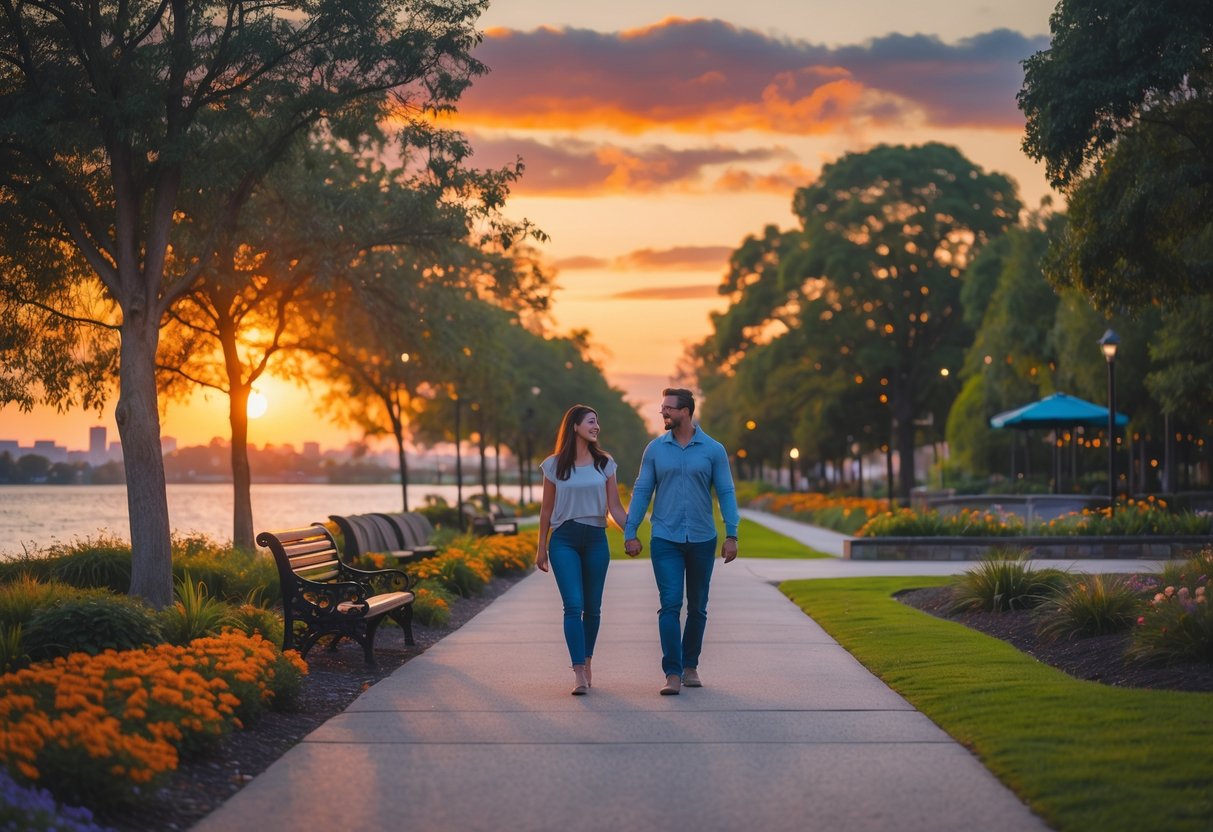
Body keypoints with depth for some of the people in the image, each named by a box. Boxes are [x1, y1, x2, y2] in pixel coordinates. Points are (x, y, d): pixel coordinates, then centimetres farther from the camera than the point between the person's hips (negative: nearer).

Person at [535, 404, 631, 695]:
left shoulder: (605, 463, 7)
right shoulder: (554, 465, 2)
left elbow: (615, 507, 5)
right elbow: (546, 510, 8)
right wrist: (541, 548, 9)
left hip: (596, 540, 2)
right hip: (564, 540, -2)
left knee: (592, 607, 5)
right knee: (573, 605, -13)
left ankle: (586, 663, 20)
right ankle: (579, 673, -16)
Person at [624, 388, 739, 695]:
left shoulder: (713, 450, 0)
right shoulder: (655, 449, 3)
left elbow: (726, 493, 0)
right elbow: (641, 492, 5)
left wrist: (731, 535, -7)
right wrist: (629, 532, -1)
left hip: (702, 540, 1)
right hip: (665, 540, -1)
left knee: (697, 607, 10)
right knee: (670, 604, -10)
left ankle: (690, 666, 25)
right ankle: (672, 674, -11)